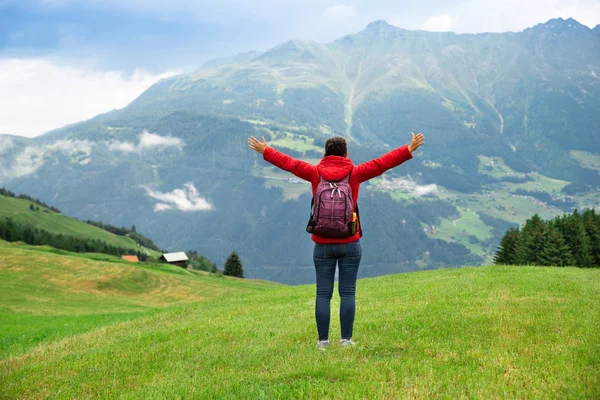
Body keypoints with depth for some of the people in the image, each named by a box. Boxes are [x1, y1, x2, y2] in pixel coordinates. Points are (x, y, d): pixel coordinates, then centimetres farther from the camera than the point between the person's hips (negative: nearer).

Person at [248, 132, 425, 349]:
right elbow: (383, 162, -1)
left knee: (323, 294, 3)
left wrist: (265, 151, 21)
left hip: (323, 244, 1)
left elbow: (288, 162, 9)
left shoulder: (315, 173, 1)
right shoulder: (354, 173, -1)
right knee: (347, 293, 2)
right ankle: (346, 339, 1)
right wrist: (409, 149, 5)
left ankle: (323, 340, 3)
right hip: (350, 244, -1)